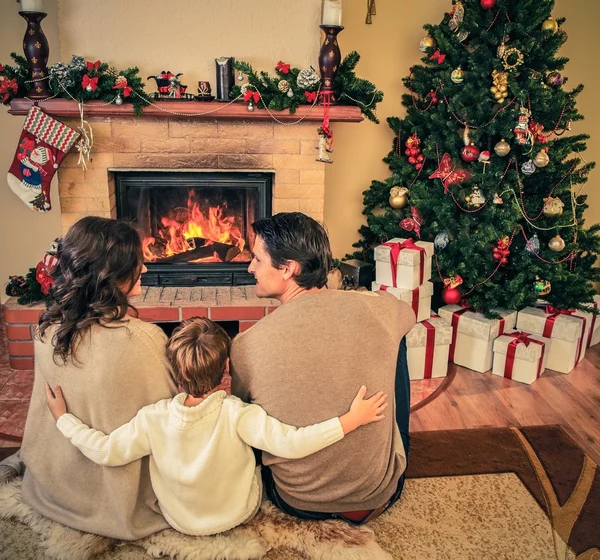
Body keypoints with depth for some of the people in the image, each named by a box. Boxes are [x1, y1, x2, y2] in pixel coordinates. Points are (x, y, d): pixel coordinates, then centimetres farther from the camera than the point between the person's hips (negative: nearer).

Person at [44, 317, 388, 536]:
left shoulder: (153, 419, -26)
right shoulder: (237, 414, -33)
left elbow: (105, 452, -19)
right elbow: (293, 444, -37)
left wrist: (63, 418, -6)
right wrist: (352, 419, -32)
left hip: (181, 522, 2)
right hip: (240, 514, -2)